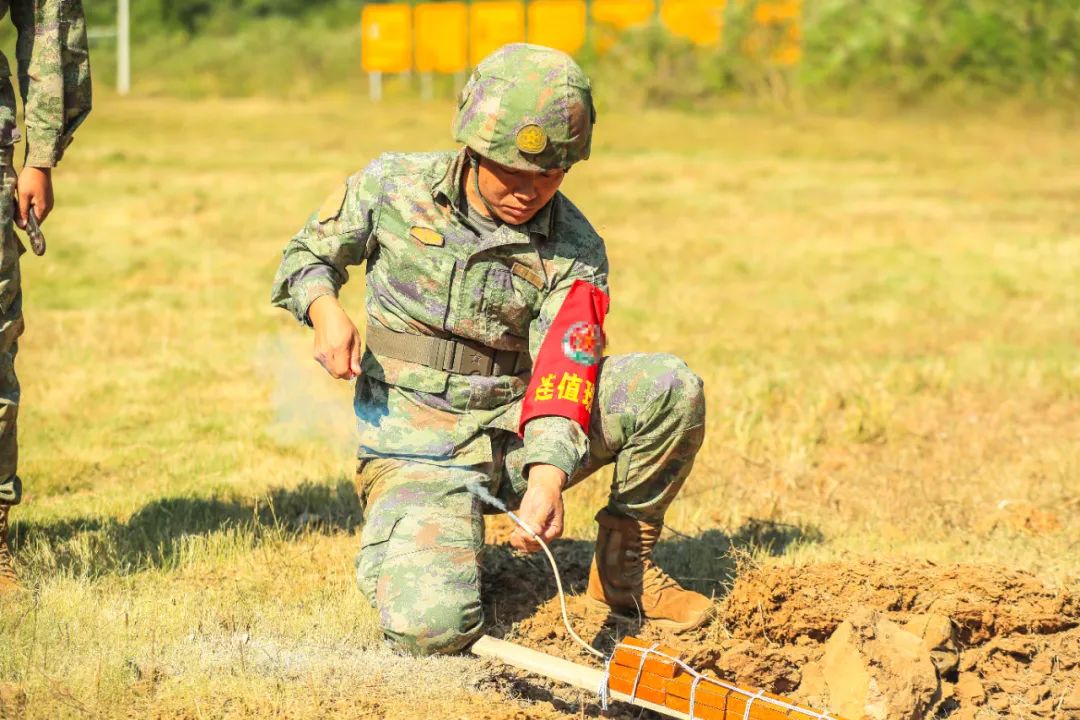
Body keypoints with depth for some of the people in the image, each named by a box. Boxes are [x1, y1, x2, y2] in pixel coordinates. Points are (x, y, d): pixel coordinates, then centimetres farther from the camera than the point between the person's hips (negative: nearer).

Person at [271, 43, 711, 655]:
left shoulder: (574, 250, -7)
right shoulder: (394, 186, -6)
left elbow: (563, 375, -17)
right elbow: (308, 256, 10)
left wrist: (547, 478, -36)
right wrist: (324, 308, -15)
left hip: (517, 434, 2)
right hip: (417, 446, -2)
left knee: (671, 385, -20)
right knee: (430, 627, -28)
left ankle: (623, 567, 2)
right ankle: (421, 550, 12)